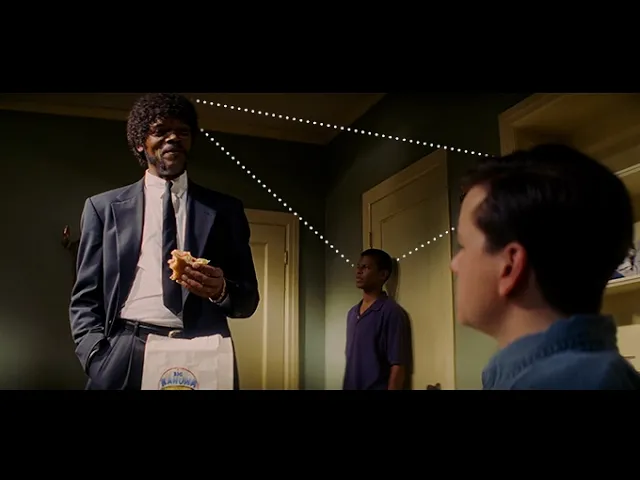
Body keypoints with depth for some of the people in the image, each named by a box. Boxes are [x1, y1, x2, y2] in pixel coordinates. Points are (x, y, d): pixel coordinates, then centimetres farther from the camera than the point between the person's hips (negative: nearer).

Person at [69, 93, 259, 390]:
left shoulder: (225, 210, 10)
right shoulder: (104, 207, 10)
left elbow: (248, 299, 11)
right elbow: (85, 297, 7)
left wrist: (222, 290, -10)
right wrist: (98, 360, -9)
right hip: (124, 357, 0)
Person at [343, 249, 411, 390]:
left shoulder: (392, 312, -13)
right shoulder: (352, 313, 10)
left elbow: (398, 367, -16)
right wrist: (346, 386, 12)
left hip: (377, 387, -7)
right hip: (350, 386, 7)